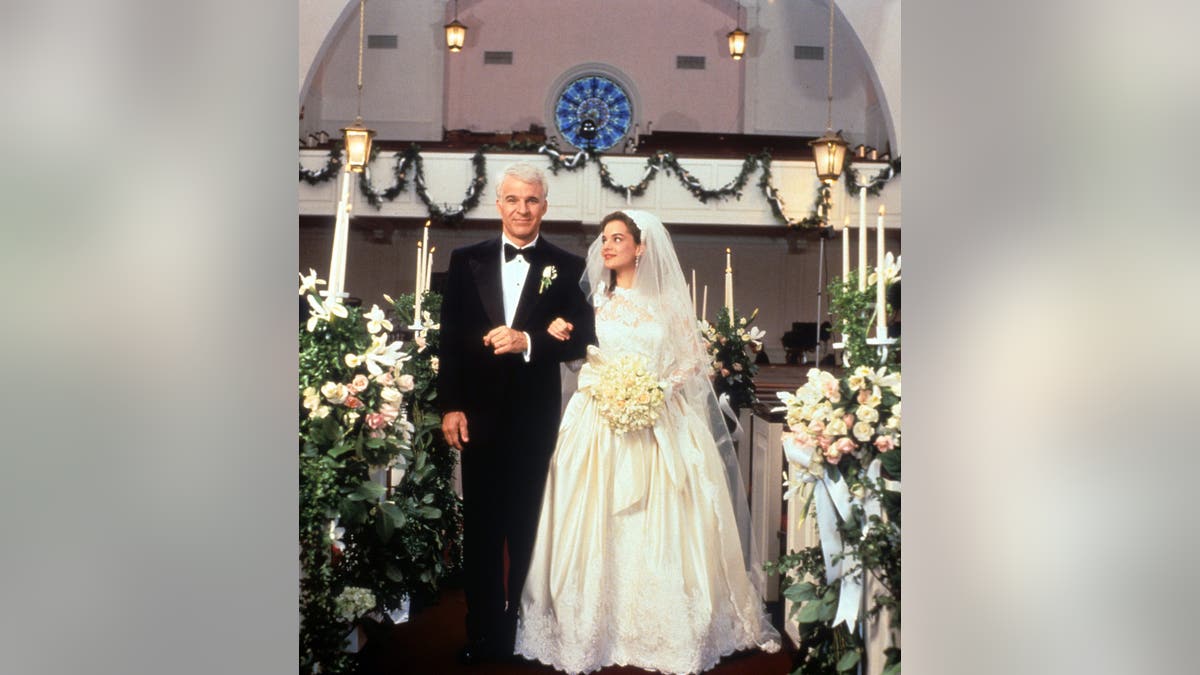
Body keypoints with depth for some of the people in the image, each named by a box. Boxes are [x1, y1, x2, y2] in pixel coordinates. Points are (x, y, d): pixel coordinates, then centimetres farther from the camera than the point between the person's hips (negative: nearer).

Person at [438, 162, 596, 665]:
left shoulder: (567, 267, 2)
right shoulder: (466, 261, 6)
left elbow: (581, 339, -4)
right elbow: (450, 338, 3)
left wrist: (527, 341, -19)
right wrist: (450, 406, -3)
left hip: (536, 417, -1)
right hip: (479, 414, 1)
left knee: (528, 527, 8)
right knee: (480, 526, 9)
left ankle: (524, 628, 22)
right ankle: (481, 631, 21)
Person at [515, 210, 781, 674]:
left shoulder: (668, 301, 6)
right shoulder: (595, 299, 10)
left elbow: (694, 360, 5)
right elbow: (581, 358, 9)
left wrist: (659, 391, -10)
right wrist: (561, 336, -11)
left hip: (662, 425, -1)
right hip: (601, 423, 1)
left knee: (660, 527, -1)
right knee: (602, 526, -3)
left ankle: (665, 629, 11)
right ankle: (601, 627, 6)